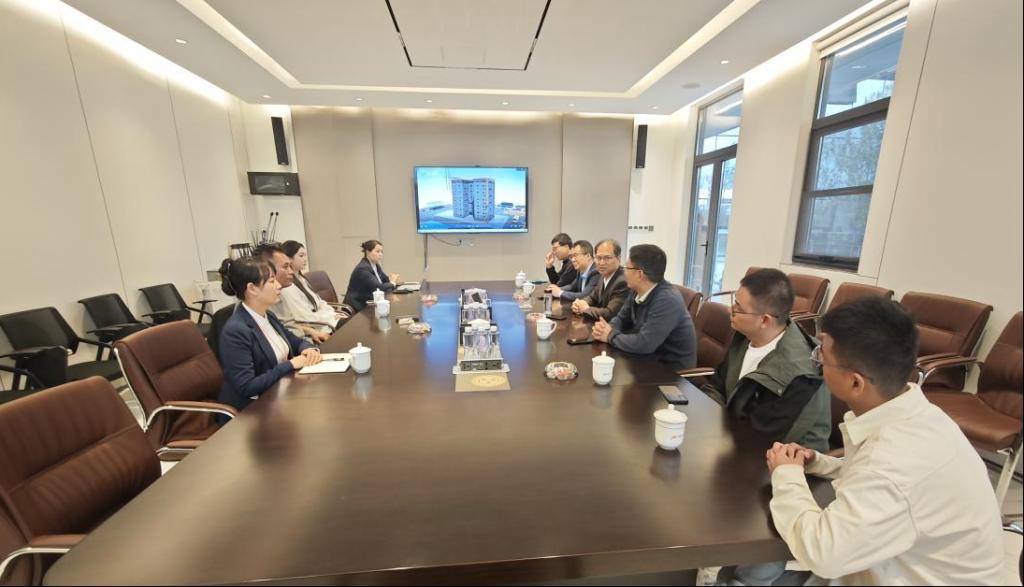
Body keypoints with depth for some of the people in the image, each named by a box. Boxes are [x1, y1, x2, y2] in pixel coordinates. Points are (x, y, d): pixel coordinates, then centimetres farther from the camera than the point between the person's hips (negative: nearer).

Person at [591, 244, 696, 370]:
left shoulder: (667, 300, -28)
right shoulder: (637, 291, -3)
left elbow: (643, 344, -32)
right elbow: (622, 318, 10)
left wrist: (610, 336, -17)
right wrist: (608, 329, -12)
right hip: (649, 358, 7)